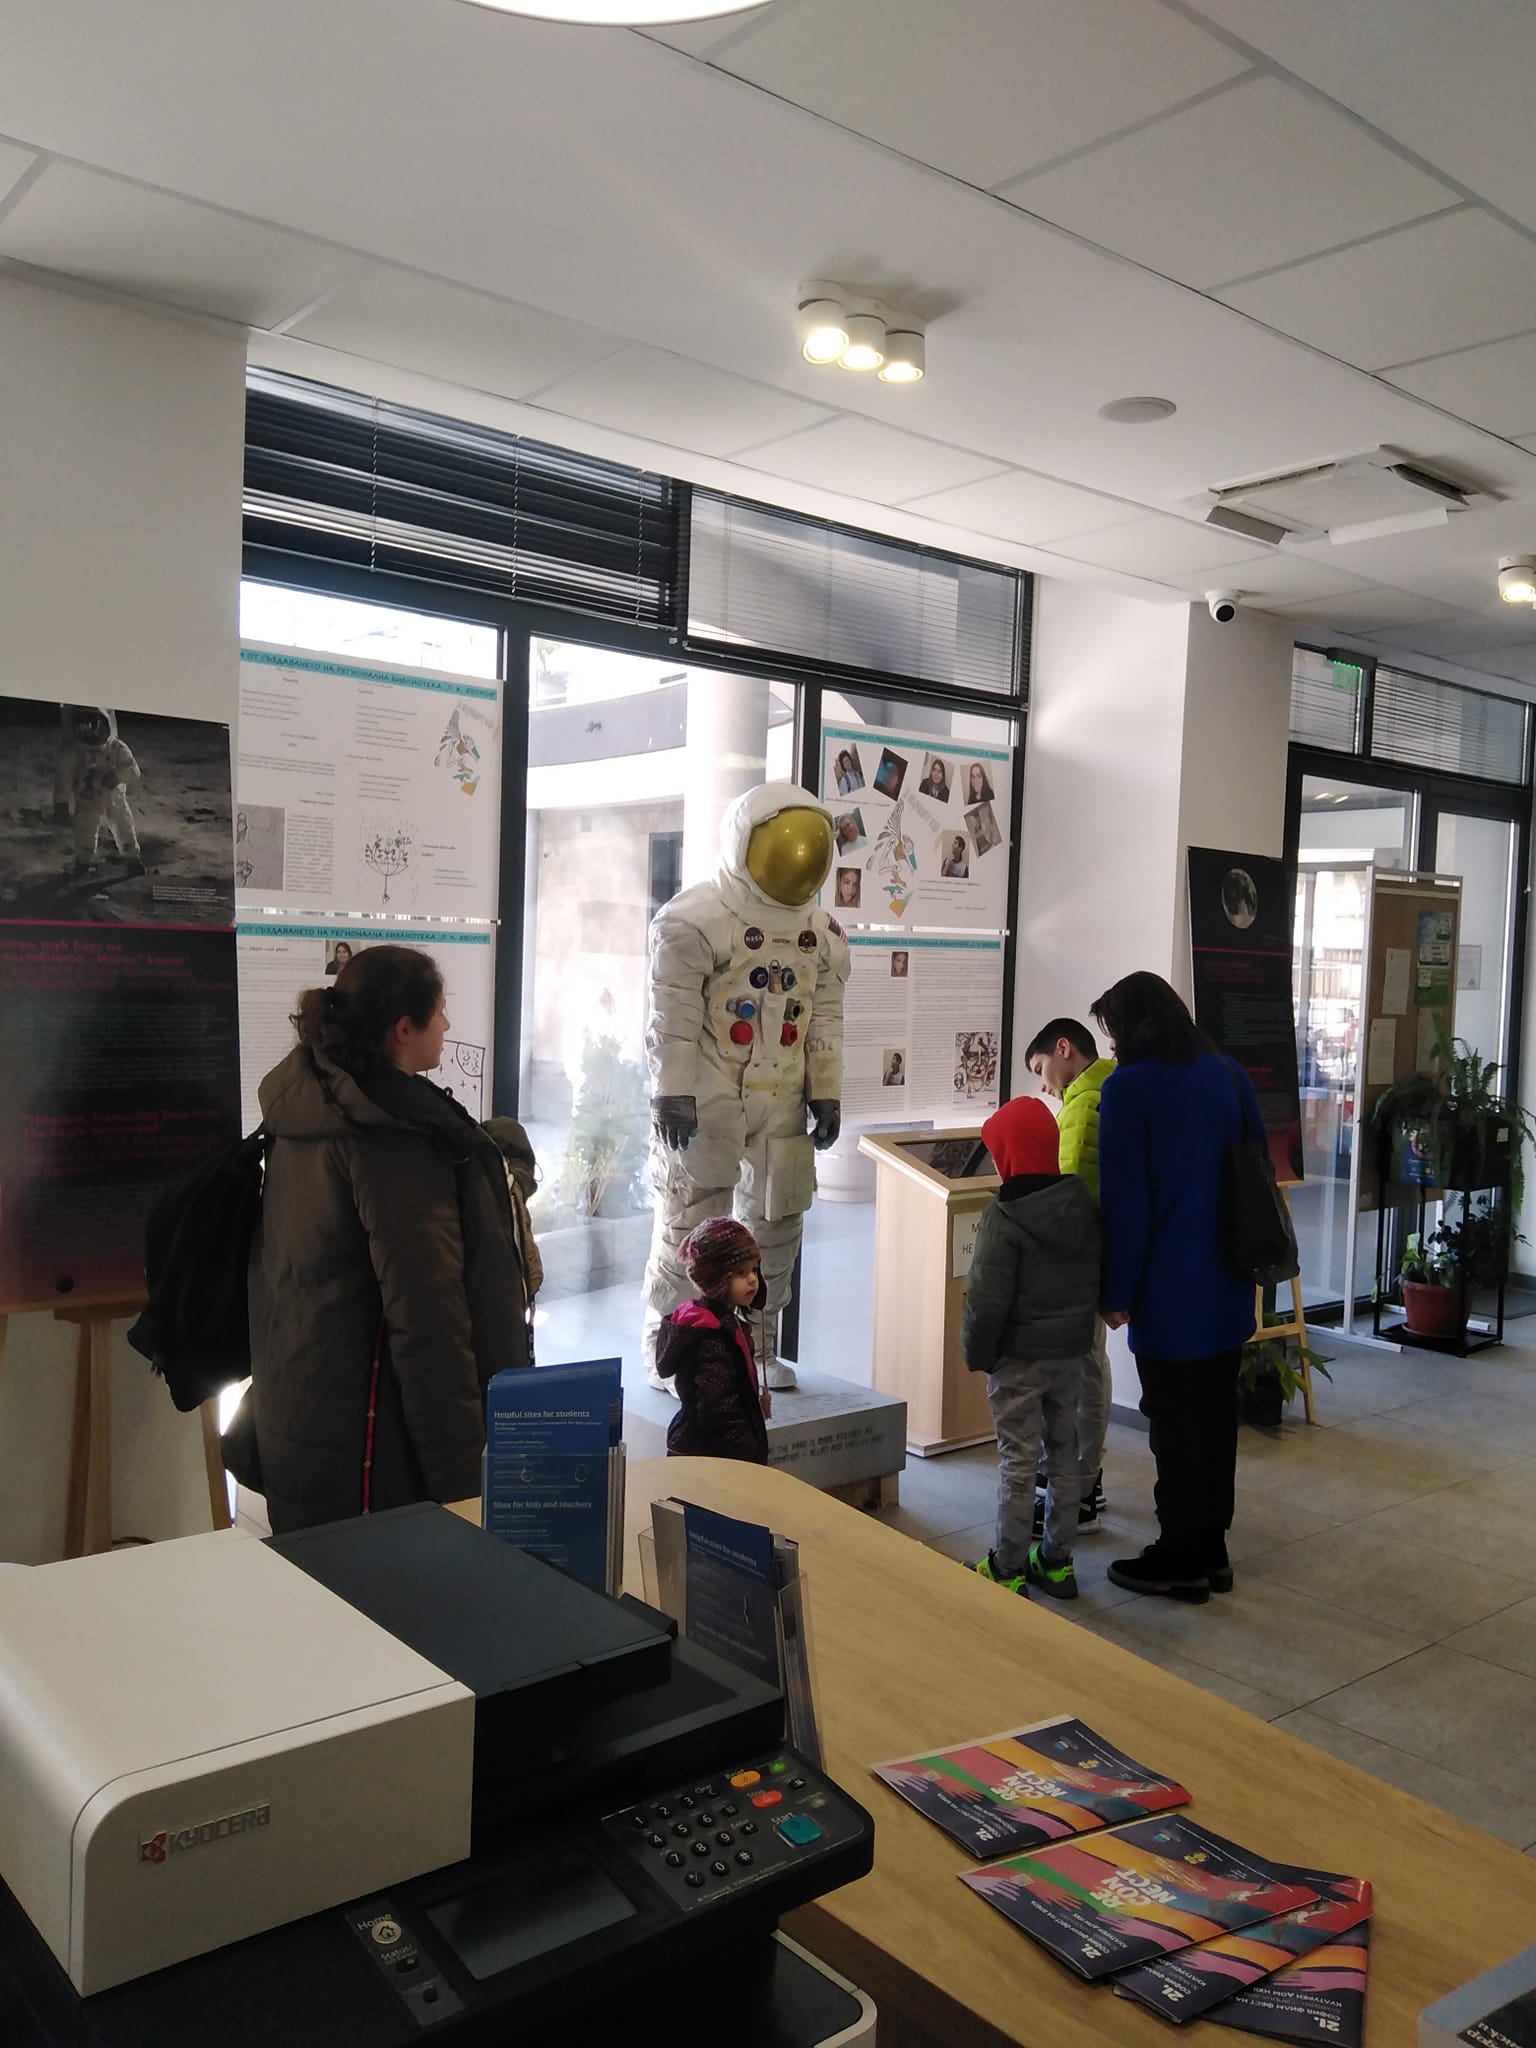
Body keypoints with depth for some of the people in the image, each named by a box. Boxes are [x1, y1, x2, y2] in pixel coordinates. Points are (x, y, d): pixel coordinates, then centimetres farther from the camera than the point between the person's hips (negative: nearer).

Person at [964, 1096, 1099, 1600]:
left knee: (1018, 1460, 2)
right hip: (1073, 1351, 7)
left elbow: (987, 1300, -20)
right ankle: (1057, 1561, 26)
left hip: (1020, 1358, -7)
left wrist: (976, 1354, -7)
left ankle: (1008, 1569, 12)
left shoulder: (1004, 1220, -21)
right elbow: (1101, 1279, 11)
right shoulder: (1085, 1206, 1)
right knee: (1064, 1453, 15)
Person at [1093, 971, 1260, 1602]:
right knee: (1216, 1415, 15)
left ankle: (1180, 1560, 14)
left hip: (1170, 1289, -7)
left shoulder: (1128, 1088, -13)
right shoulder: (1231, 1077, 6)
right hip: (1229, 1285, 7)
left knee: (1176, 1424, 4)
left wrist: (1118, 1292, -6)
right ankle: (1210, 1550, 26)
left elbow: (1125, 1201, -14)